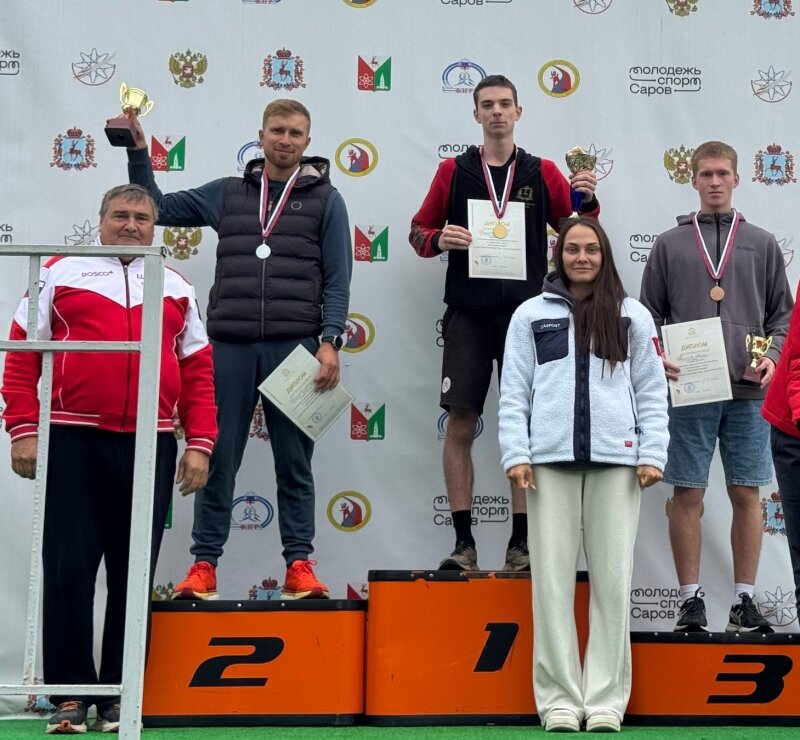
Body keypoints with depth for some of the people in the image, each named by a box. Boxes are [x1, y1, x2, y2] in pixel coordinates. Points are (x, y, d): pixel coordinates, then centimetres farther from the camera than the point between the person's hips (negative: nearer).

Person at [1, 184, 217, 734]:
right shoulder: (61, 275, 7)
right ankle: (70, 694, 8)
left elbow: (198, 372, 11)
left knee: (134, 574, 5)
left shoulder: (177, 289, 14)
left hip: (150, 447, 2)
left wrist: (200, 444, 2)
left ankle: (119, 694, 14)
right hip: (74, 442, -2)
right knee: (68, 568, -1)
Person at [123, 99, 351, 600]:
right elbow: (157, 208, 19)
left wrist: (330, 340, -8)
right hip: (230, 345, 2)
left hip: (294, 346, -2)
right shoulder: (227, 193, 13)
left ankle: (299, 565, 9)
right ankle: (204, 564, 10)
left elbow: (337, 279, 2)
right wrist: (138, 151, 10)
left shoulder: (325, 199, 7)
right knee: (218, 457, 3)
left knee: (294, 460, 3)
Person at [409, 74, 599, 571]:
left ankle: (521, 541, 9)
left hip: (526, 312, 0)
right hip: (469, 312, 0)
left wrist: (588, 201, -10)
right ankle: (464, 542, 5)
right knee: (461, 424, -3)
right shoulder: (454, 172, 9)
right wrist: (438, 240, -10)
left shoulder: (543, 173, 10)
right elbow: (419, 231, 12)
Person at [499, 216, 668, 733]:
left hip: (616, 459, 0)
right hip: (550, 459, 0)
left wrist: (652, 454, -1)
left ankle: (606, 697, 8)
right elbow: (514, 392, 6)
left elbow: (652, 391, 8)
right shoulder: (532, 314, 10)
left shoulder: (633, 316, 12)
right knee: (553, 580, 0)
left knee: (613, 580, 1)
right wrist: (516, 454, -3)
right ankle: (560, 697, 6)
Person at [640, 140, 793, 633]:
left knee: (747, 495, 3)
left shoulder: (762, 244, 12)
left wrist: (773, 358, -4)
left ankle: (745, 599, 13)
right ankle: (692, 598, 9)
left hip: (749, 391, 1)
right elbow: (649, 315, 9)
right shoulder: (670, 244, 9)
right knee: (688, 495, 1)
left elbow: (782, 314, 13)